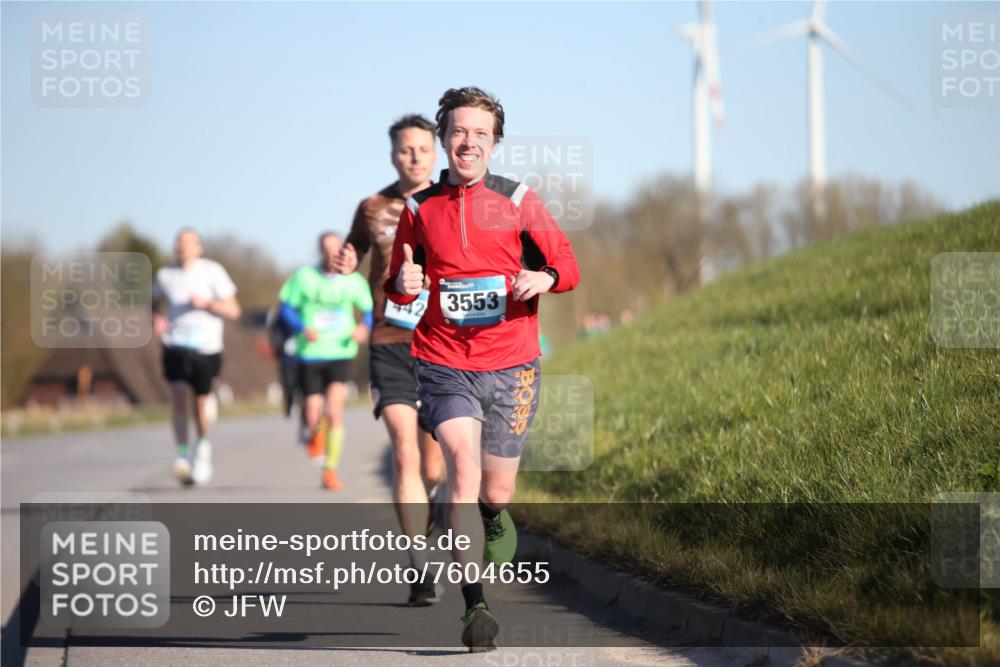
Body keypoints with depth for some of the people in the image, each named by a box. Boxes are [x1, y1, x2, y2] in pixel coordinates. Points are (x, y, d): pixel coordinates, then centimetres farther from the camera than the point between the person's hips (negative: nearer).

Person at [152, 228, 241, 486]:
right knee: (179, 395, -19)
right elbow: (155, 302, 26)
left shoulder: (212, 271, -3)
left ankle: (202, 445, 36)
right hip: (176, 345, 1)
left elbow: (233, 310, -3)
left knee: (200, 402, 7)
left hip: (206, 347, -1)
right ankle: (183, 454, -17)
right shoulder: (165, 275, 5)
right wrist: (155, 318, 4)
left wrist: (206, 303, -18)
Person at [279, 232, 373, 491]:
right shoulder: (304, 277, -2)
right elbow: (287, 308, 3)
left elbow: (370, 309, 11)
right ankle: (313, 433, 38)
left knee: (334, 411, -15)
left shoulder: (353, 281, 1)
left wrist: (364, 327, -10)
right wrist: (303, 329, -15)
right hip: (310, 354, 0)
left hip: (340, 354, 0)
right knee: (313, 418, -1)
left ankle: (331, 469, -4)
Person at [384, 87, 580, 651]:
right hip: (443, 363, 0)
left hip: (510, 366, 0)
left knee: (495, 493, 5)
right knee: (463, 463, -22)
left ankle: (498, 520, 46)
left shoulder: (518, 201, 2)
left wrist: (543, 277, -17)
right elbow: (398, 289, 15)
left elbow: (568, 266, 6)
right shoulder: (420, 208, 5)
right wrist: (402, 284, -10)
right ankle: (475, 606, -22)